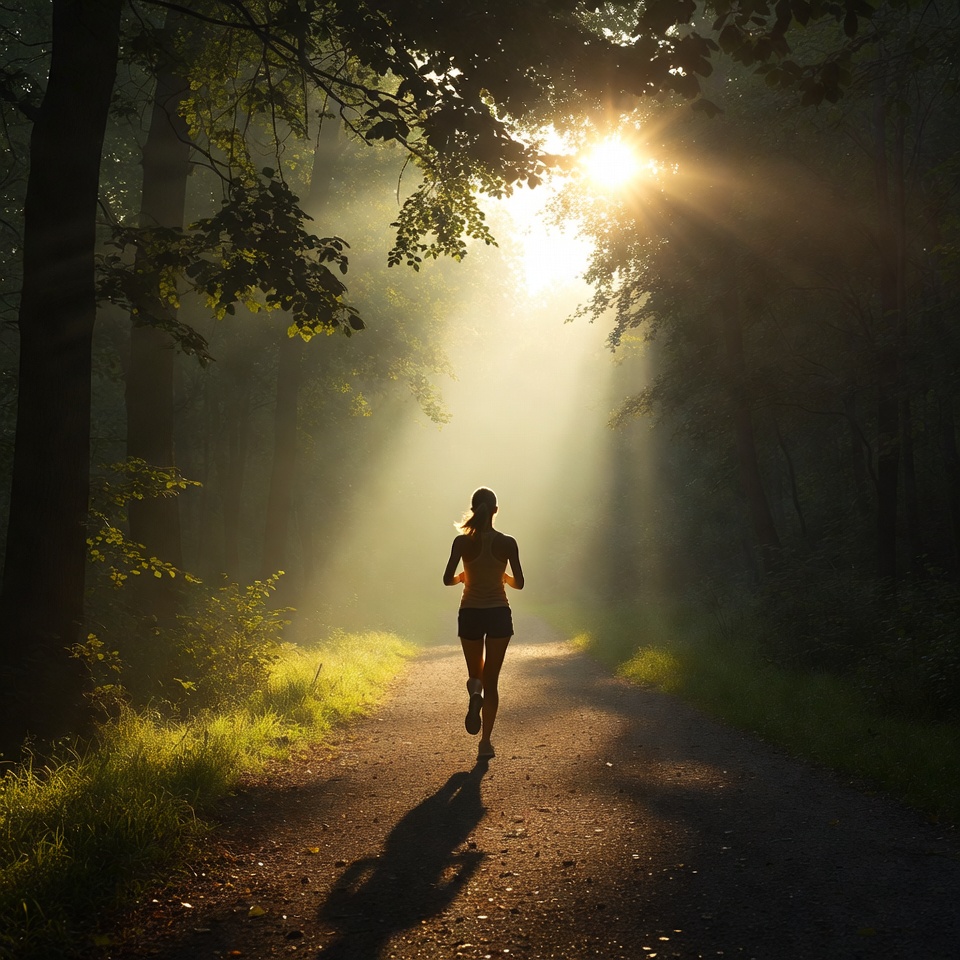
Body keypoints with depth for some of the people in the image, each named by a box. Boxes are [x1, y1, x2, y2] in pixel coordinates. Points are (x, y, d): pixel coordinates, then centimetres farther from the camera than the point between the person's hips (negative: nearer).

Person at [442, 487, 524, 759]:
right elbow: (518, 583, -1)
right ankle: (486, 742, -1)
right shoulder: (507, 543, -5)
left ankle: (475, 692, -18)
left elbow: (448, 579, -9)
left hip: (470, 614, 0)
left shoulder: (462, 542, -7)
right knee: (491, 680, 7)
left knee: (475, 674, 19)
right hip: (499, 614, 0)